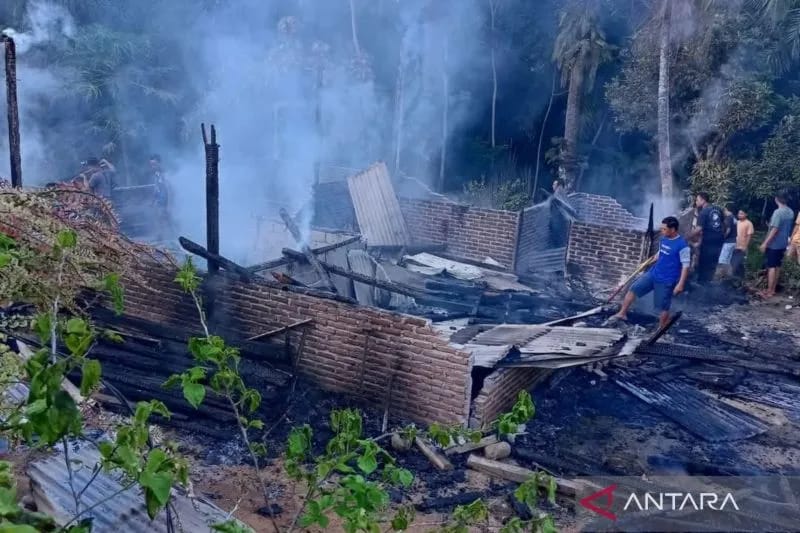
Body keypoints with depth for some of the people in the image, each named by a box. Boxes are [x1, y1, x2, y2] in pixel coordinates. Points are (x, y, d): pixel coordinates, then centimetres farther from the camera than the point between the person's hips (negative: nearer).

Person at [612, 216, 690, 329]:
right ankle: (622, 313, 16)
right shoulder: (663, 239, 1)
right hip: (653, 273, 7)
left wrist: (680, 284, -21)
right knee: (633, 289, 5)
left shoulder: (682, 245, -21)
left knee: (663, 307, 5)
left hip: (666, 281, -7)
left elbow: (686, 266, -19)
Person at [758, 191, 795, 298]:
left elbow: (774, 229, -22)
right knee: (777, 267, 13)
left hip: (773, 244, -8)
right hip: (783, 244, 8)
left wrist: (765, 243, -20)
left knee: (771, 267, -3)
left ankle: (769, 291, -2)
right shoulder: (791, 212, 6)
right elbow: (789, 228, 15)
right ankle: (773, 289, 19)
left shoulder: (778, 212, -20)